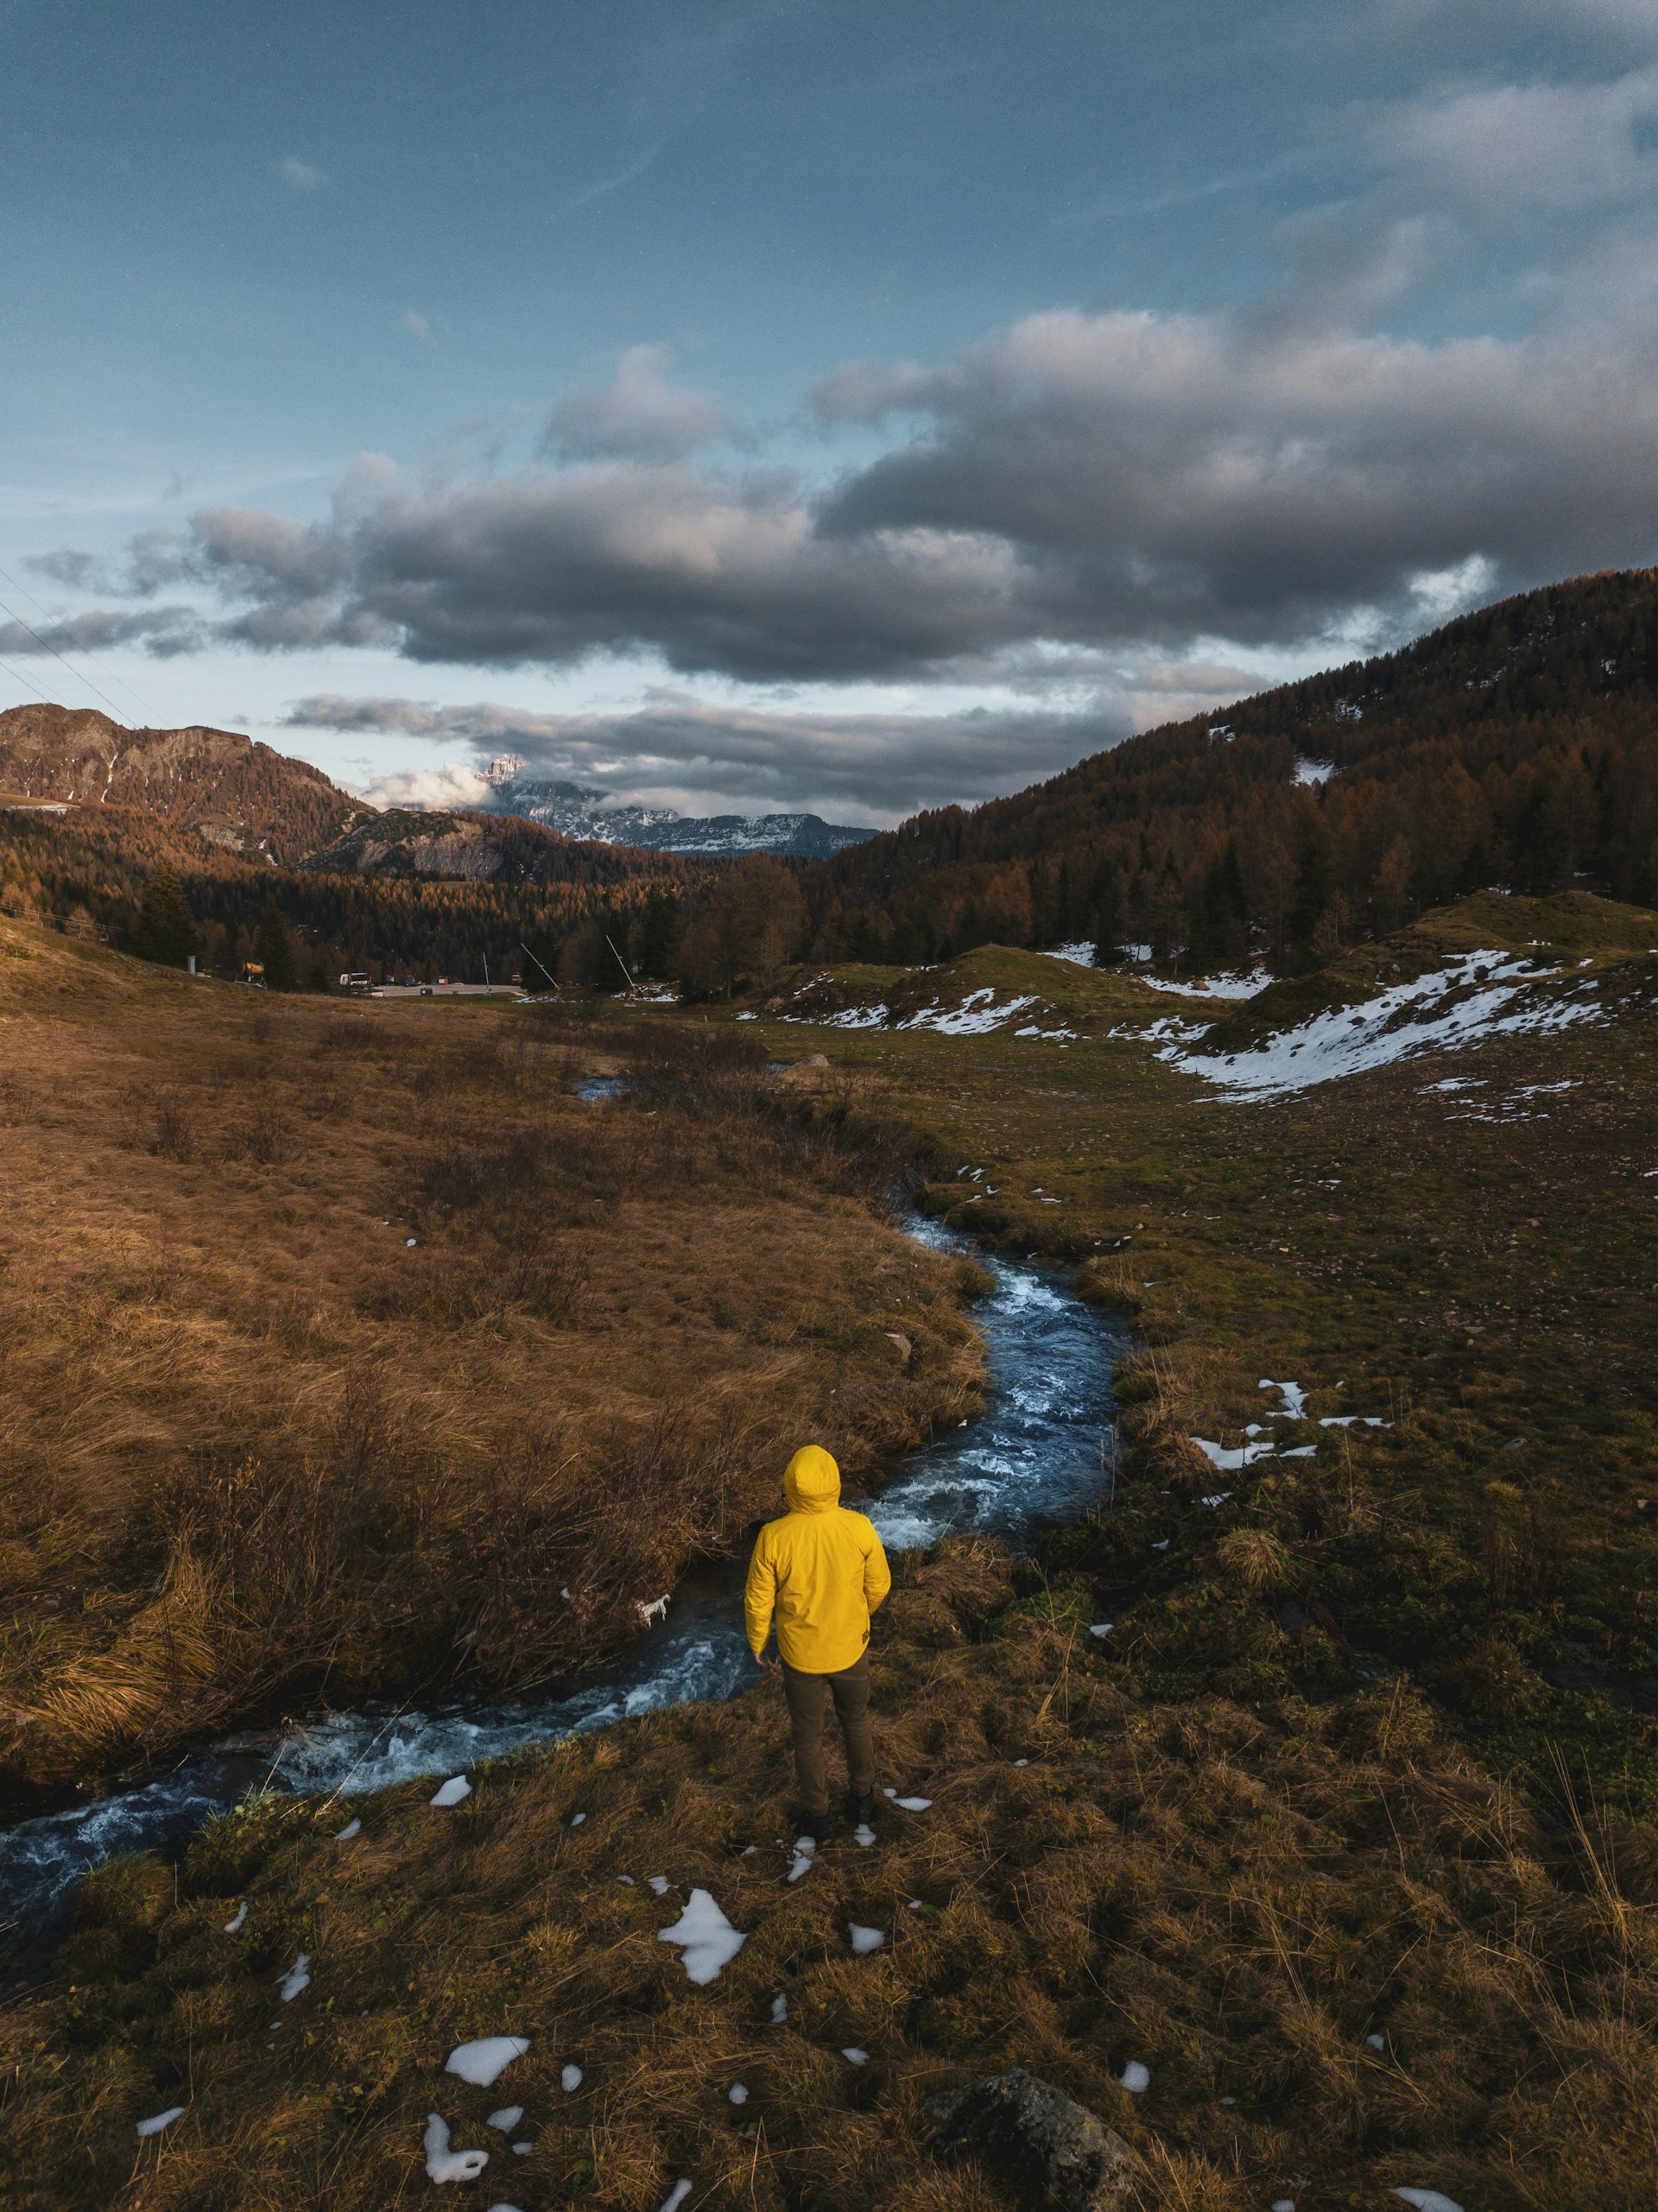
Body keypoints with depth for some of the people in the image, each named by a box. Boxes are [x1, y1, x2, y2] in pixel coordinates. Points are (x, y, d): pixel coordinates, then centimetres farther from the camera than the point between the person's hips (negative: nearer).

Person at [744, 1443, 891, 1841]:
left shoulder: (773, 1537, -28)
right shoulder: (859, 1528, -24)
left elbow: (758, 1600, -15)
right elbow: (879, 1585, -8)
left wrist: (757, 1643, 5)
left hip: (801, 1655, -1)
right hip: (851, 1648, 1)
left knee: (809, 1736, 21)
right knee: (857, 1723, 28)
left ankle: (818, 1817, 39)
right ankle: (862, 1799, 47)